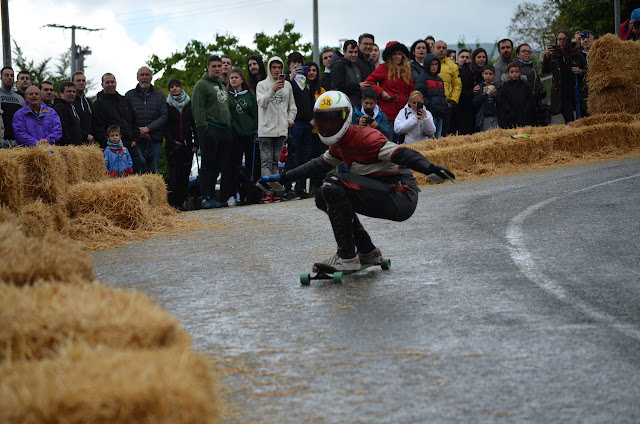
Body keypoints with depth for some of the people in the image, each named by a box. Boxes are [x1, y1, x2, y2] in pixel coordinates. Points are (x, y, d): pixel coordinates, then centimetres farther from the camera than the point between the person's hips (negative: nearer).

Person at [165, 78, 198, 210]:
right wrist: (172, 142, -11)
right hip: (172, 145, -2)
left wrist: (196, 143, 1)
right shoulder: (167, 105, 4)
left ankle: (181, 202, 5)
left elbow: (195, 124, 10)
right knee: (174, 174, -9)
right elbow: (165, 127, 1)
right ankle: (173, 203, -8)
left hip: (187, 144, 2)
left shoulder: (189, 104, 10)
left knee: (185, 174, -1)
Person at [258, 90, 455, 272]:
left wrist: (429, 168, -45)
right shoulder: (339, 144, 11)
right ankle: (367, 252, 14)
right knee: (323, 197, 12)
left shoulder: (364, 137, -17)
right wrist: (284, 177, 31)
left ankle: (347, 257, -16)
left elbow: (400, 154, -29)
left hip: (401, 200, -10)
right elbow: (320, 165, 29)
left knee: (334, 186, -21)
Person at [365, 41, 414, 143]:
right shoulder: (384, 68, -2)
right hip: (387, 111, -6)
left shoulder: (406, 70, 15)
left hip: (402, 112, 6)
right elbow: (368, 83, -4)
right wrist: (381, 92, -13)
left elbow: (411, 90, 21)